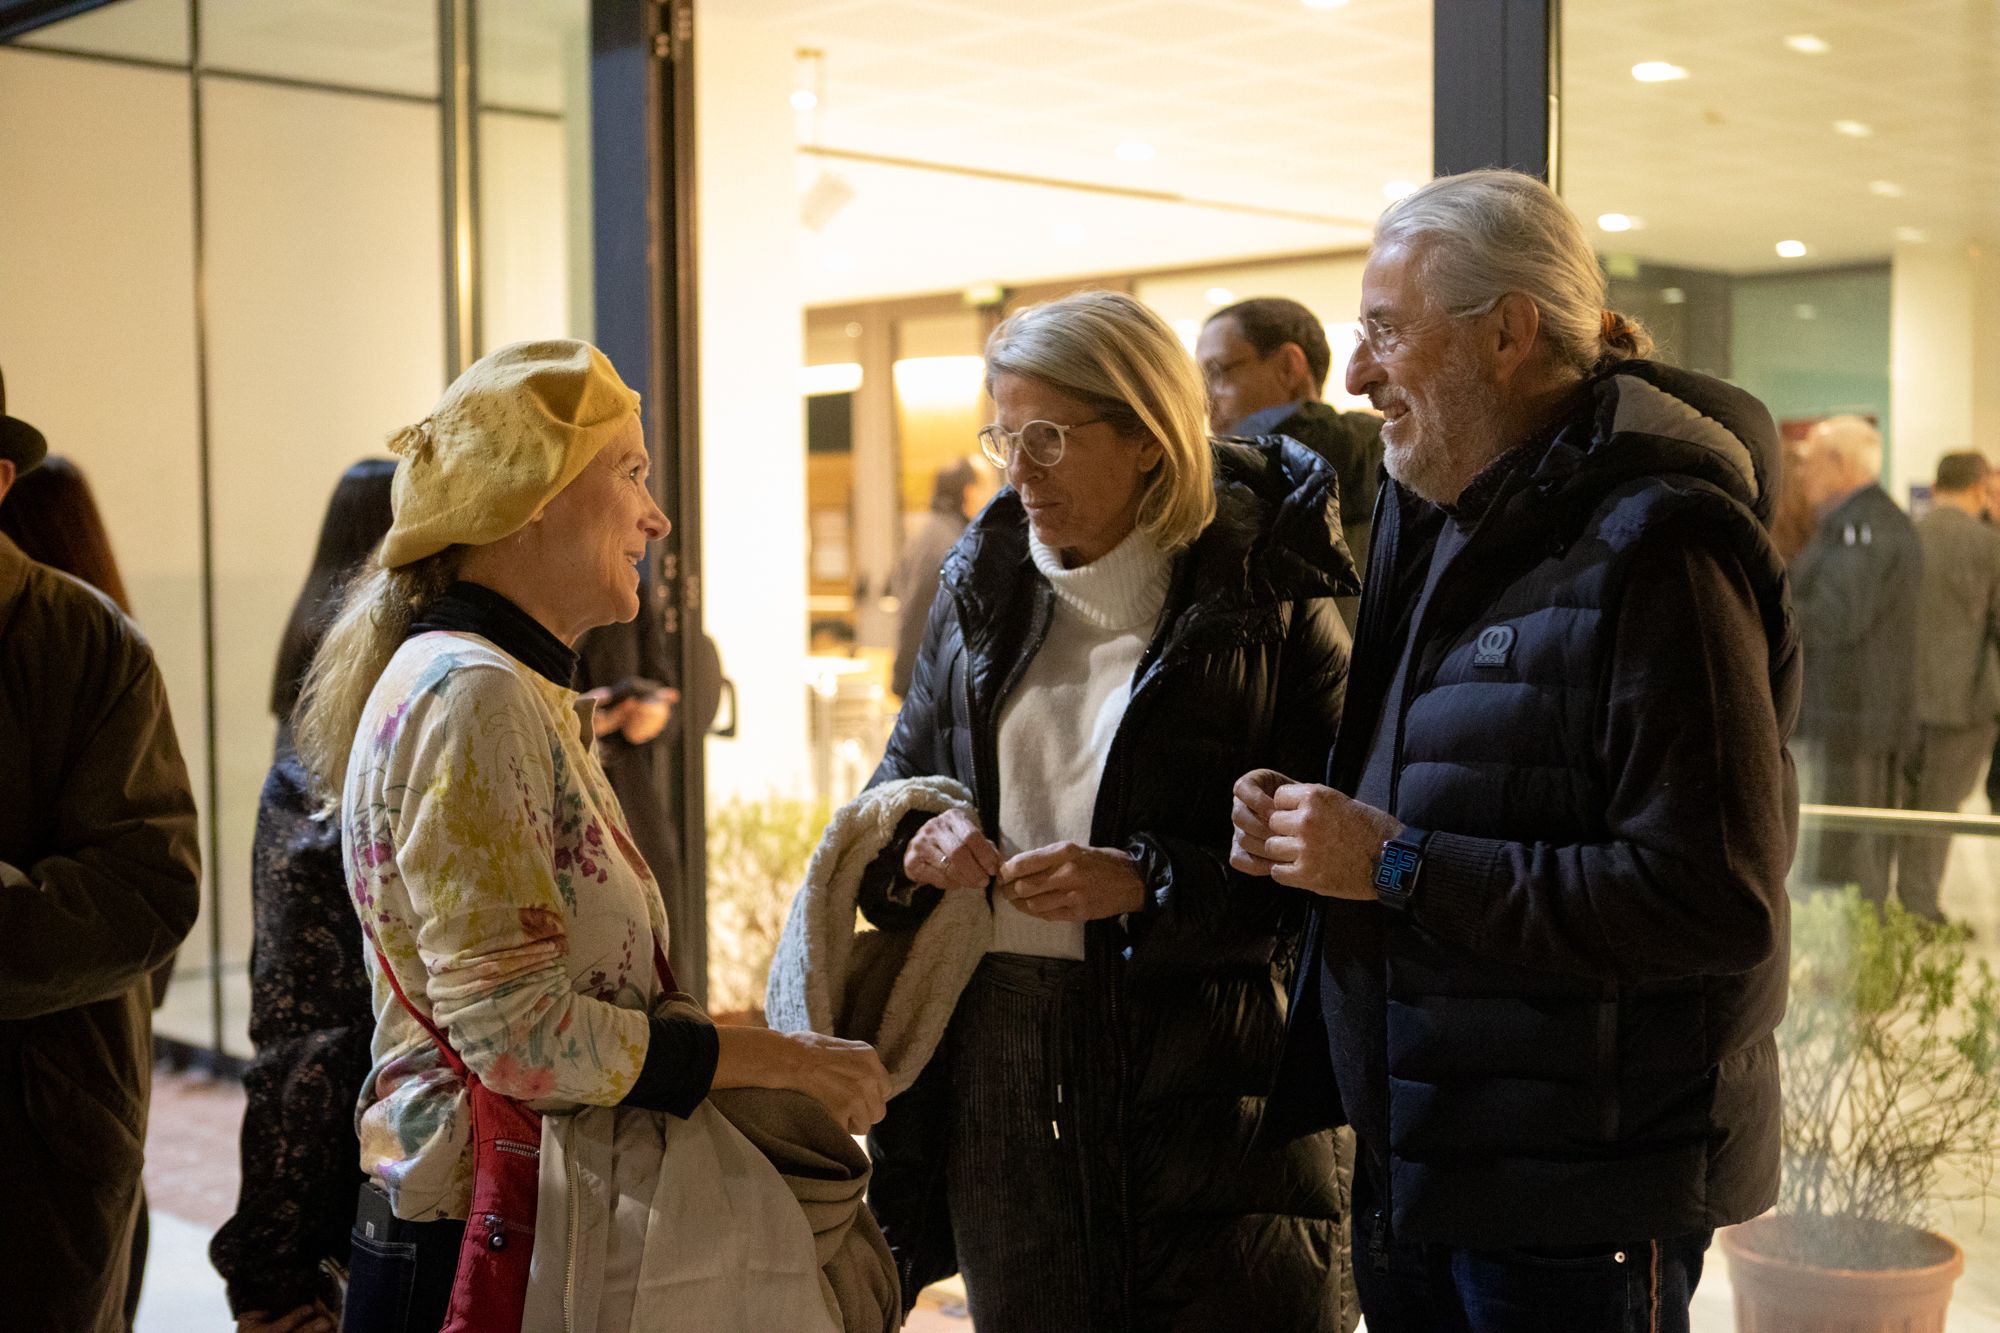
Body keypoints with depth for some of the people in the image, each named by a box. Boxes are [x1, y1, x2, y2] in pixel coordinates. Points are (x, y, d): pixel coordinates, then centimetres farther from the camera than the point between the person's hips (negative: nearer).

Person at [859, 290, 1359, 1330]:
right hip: (1000, 1078, 5)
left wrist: (1146, 882, -21)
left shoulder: (1264, 602, -6)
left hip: (1203, 1083, -4)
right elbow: (897, 789, 17)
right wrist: (914, 847, -5)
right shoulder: (983, 591, 9)